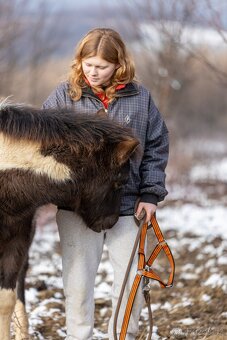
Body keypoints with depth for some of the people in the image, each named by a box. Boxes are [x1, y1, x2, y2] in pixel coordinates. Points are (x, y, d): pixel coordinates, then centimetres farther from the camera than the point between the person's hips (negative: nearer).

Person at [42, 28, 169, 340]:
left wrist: (150, 194, 0)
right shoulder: (65, 95, 0)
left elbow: (156, 147, 7)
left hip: (128, 206, 1)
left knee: (131, 283, 7)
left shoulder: (140, 98, 2)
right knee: (78, 282, 5)